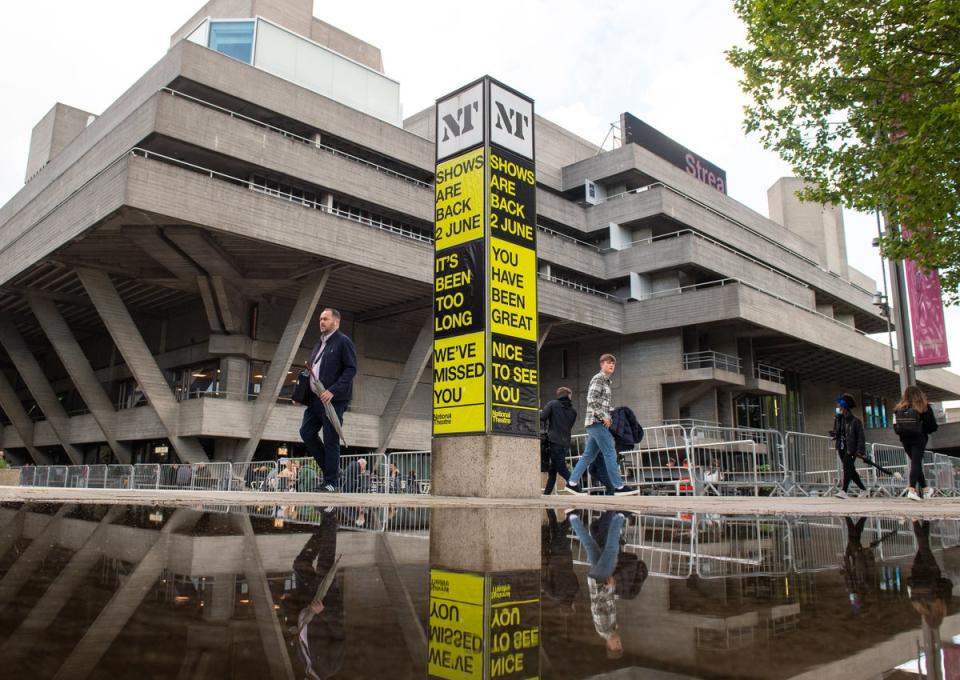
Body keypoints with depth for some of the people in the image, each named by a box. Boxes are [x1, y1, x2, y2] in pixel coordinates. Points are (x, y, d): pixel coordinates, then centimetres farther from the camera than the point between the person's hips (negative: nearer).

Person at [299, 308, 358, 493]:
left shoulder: (343, 342, -5)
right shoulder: (319, 344, 20)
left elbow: (351, 369, -13)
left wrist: (332, 391, -21)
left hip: (334, 399, -8)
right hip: (315, 398, 8)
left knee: (330, 440, -5)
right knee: (306, 432, 5)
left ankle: (330, 482, 4)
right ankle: (332, 469, 17)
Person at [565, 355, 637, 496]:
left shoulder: (606, 381, 23)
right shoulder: (598, 379, -7)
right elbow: (591, 399, -18)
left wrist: (606, 417, 14)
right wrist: (604, 417, -18)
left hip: (597, 423, 10)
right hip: (597, 422, -10)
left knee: (588, 455, 9)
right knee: (610, 453, -10)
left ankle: (572, 482, 10)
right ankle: (619, 487, -8)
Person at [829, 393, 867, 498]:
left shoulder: (855, 420, -9)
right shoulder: (838, 419, 10)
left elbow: (861, 437, -11)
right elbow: (836, 431, 21)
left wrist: (860, 451, -18)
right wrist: (834, 433, -4)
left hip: (851, 447, -7)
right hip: (841, 448, 7)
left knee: (847, 467, -15)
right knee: (850, 469, 12)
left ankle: (843, 491, -19)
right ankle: (863, 488, 28)